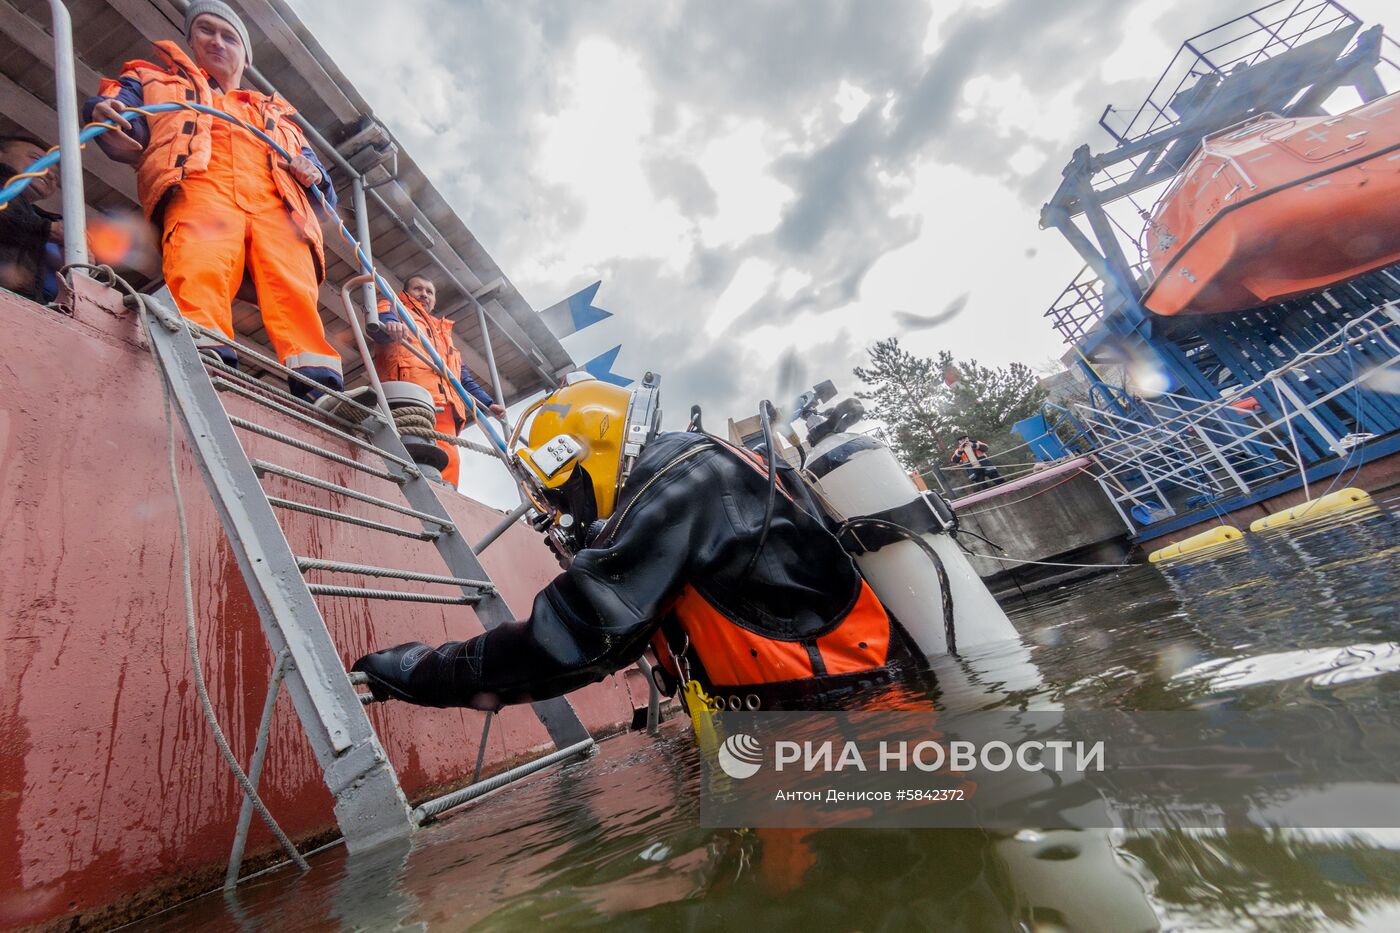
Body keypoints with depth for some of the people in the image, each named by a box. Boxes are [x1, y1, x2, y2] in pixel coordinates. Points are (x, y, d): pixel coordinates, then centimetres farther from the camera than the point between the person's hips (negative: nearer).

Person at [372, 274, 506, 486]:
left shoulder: (443, 333, 42)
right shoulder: (393, 309, 26)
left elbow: (463, 377, 39)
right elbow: (381, 320, -1)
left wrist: (487, 402, 26)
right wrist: (391, 326, -27)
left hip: (444, 405, 5)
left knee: (448, 460, -15)